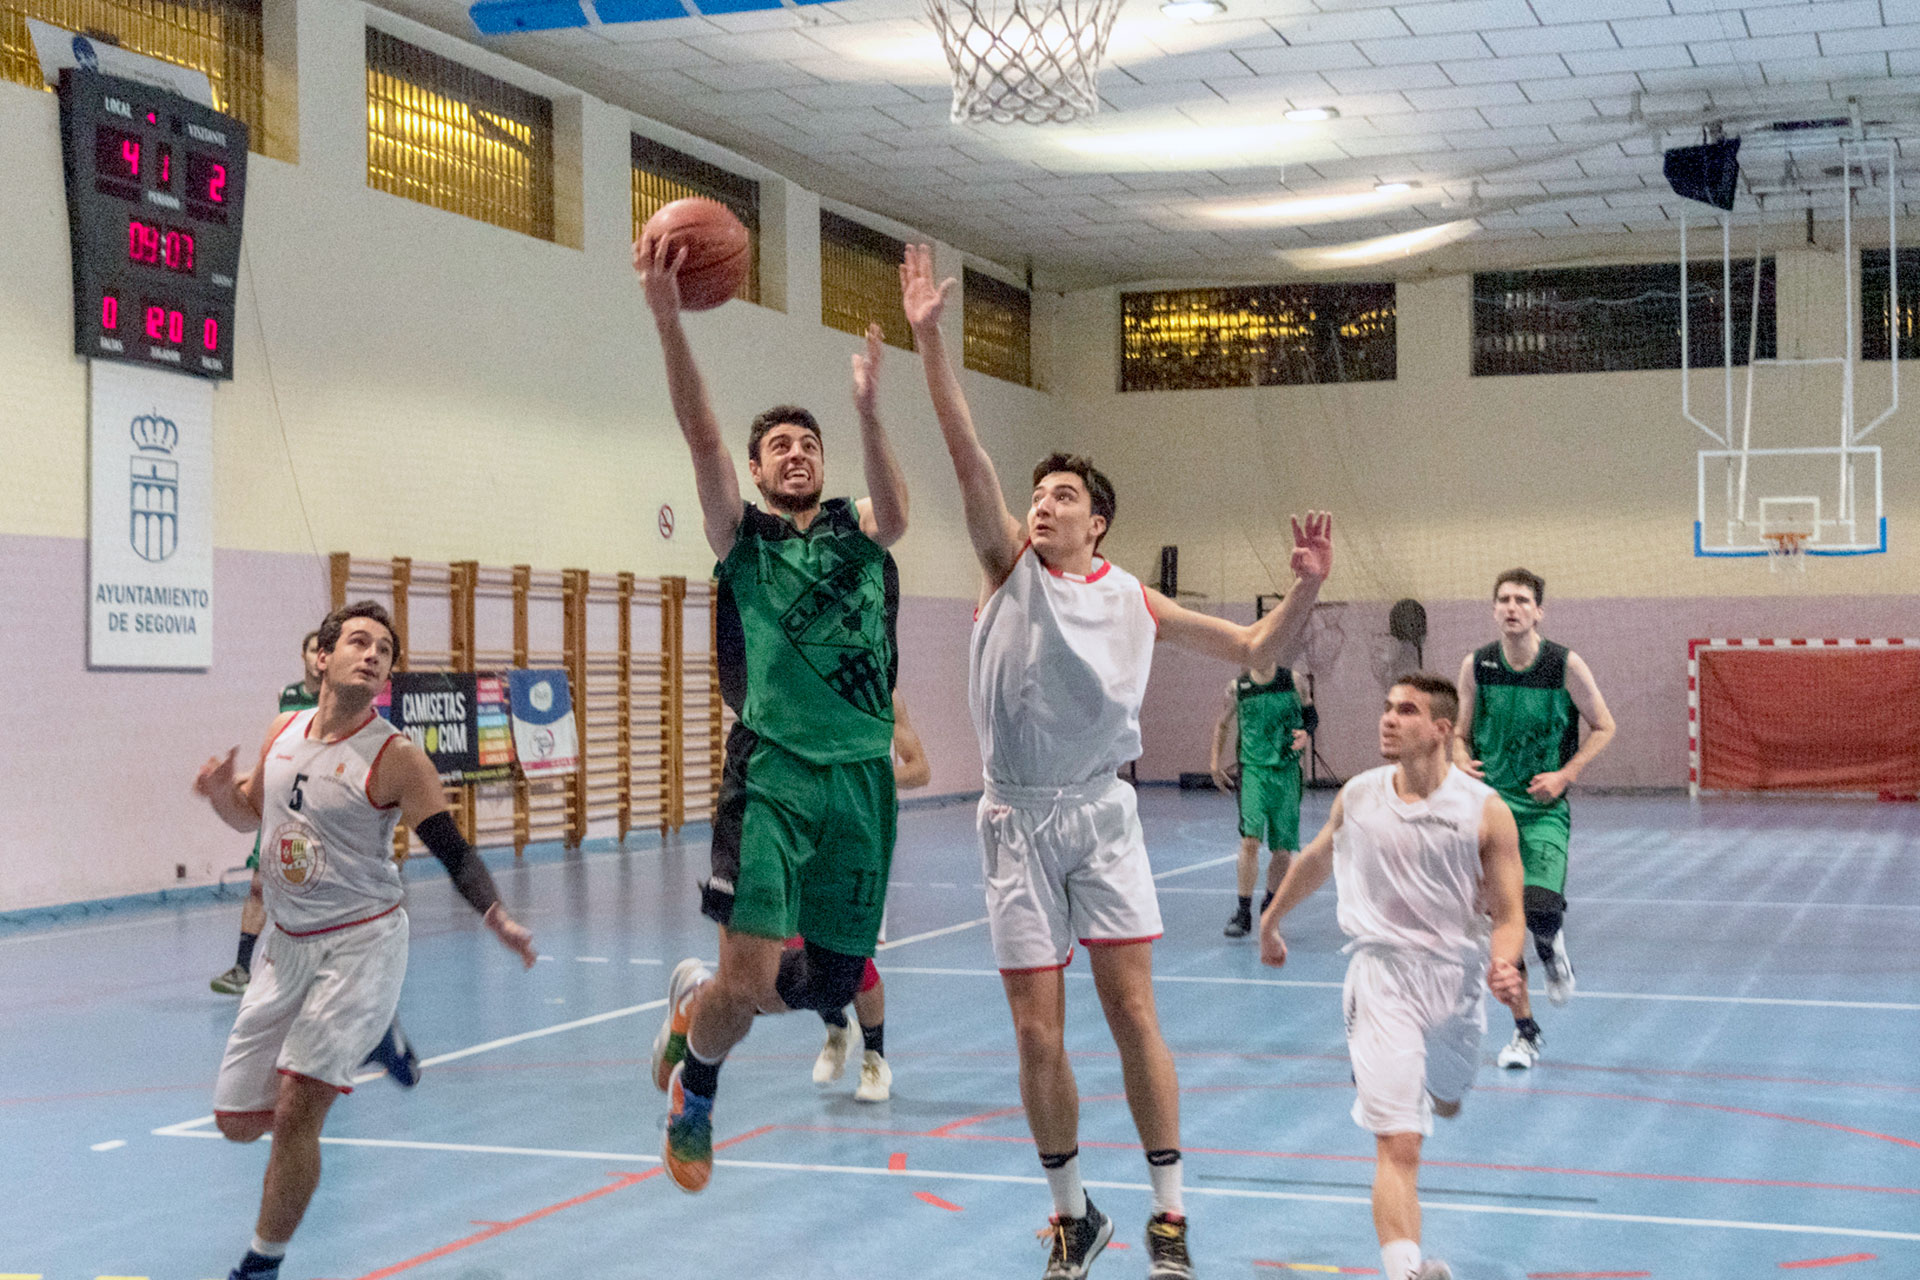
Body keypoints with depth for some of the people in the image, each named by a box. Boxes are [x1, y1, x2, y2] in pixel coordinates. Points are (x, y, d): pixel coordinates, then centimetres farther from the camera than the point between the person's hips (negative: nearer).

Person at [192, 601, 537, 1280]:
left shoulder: (395, 757, -13)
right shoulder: (283, 732, 3)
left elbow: (452, 848, -13)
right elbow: (253, 812, 18)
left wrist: (496, 916, -29)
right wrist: (222, 793, -5)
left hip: (362, 943, -6)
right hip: (287, 945, 6)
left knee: (296, 1111, -15)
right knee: (239, 1120, 11)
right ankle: (368, 1037, 36)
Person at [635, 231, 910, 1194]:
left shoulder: (858, 535, 14)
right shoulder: (744, 538, 7)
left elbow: (896, 512, -11)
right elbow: (702, 437, -10)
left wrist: (868, 409, -30)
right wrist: (667, 319, -25)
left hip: (861, 778, 4)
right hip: (773, 772, -4)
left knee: (828, 984, 9)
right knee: (751, 982, -15)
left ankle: (696, 994, 38)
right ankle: (695, 1083, 18)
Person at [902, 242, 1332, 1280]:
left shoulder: (1132, 600, 4)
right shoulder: (1009, 566, 2)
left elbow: (1259, 651, 6)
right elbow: (966, 454, -11)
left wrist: (1305, 589, -12)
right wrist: (929, 339, -21)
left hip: (1101, 813, 0)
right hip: (1017, 817, 0)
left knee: (1132, 1010, -5)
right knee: (1037, 1034, 1)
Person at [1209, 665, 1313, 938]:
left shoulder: (1294, 681, 2)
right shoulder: (1237, 688, 3)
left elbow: (1311, 713, 14)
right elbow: (1222, 725, 18)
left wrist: (1305, 733, -7)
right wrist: (1216, 763, 17)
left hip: (1287, 771, 1)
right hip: (1253, 770, -1)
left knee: (1283, 849, 5)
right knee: (1250, 840, -17)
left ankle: (1270, 905, 28)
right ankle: (1243, 912, -13)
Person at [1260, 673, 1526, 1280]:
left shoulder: (1486, 812, -8)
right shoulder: (1356, 797, -1)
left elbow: (1506, 915, -4)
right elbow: (1316, 860, 20)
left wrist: (1504, 966, -25)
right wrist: (1270, 921, 32)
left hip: (1457, 979, 2)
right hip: (1384, 975, -2)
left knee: (1445, 1105, 28)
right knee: (1398, 1144, -17)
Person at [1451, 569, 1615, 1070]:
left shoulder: (1566, 666, -7)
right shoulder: (1475, 666, -1)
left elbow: (1603, 727, 3)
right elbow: (1461, 734, 10)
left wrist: (1564, 775, -9)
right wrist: (1462, 763, -12)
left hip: (1544, 808, -2)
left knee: (1540, 910, -20)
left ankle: (1553, 951, 19)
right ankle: (1524, 1031, 17)